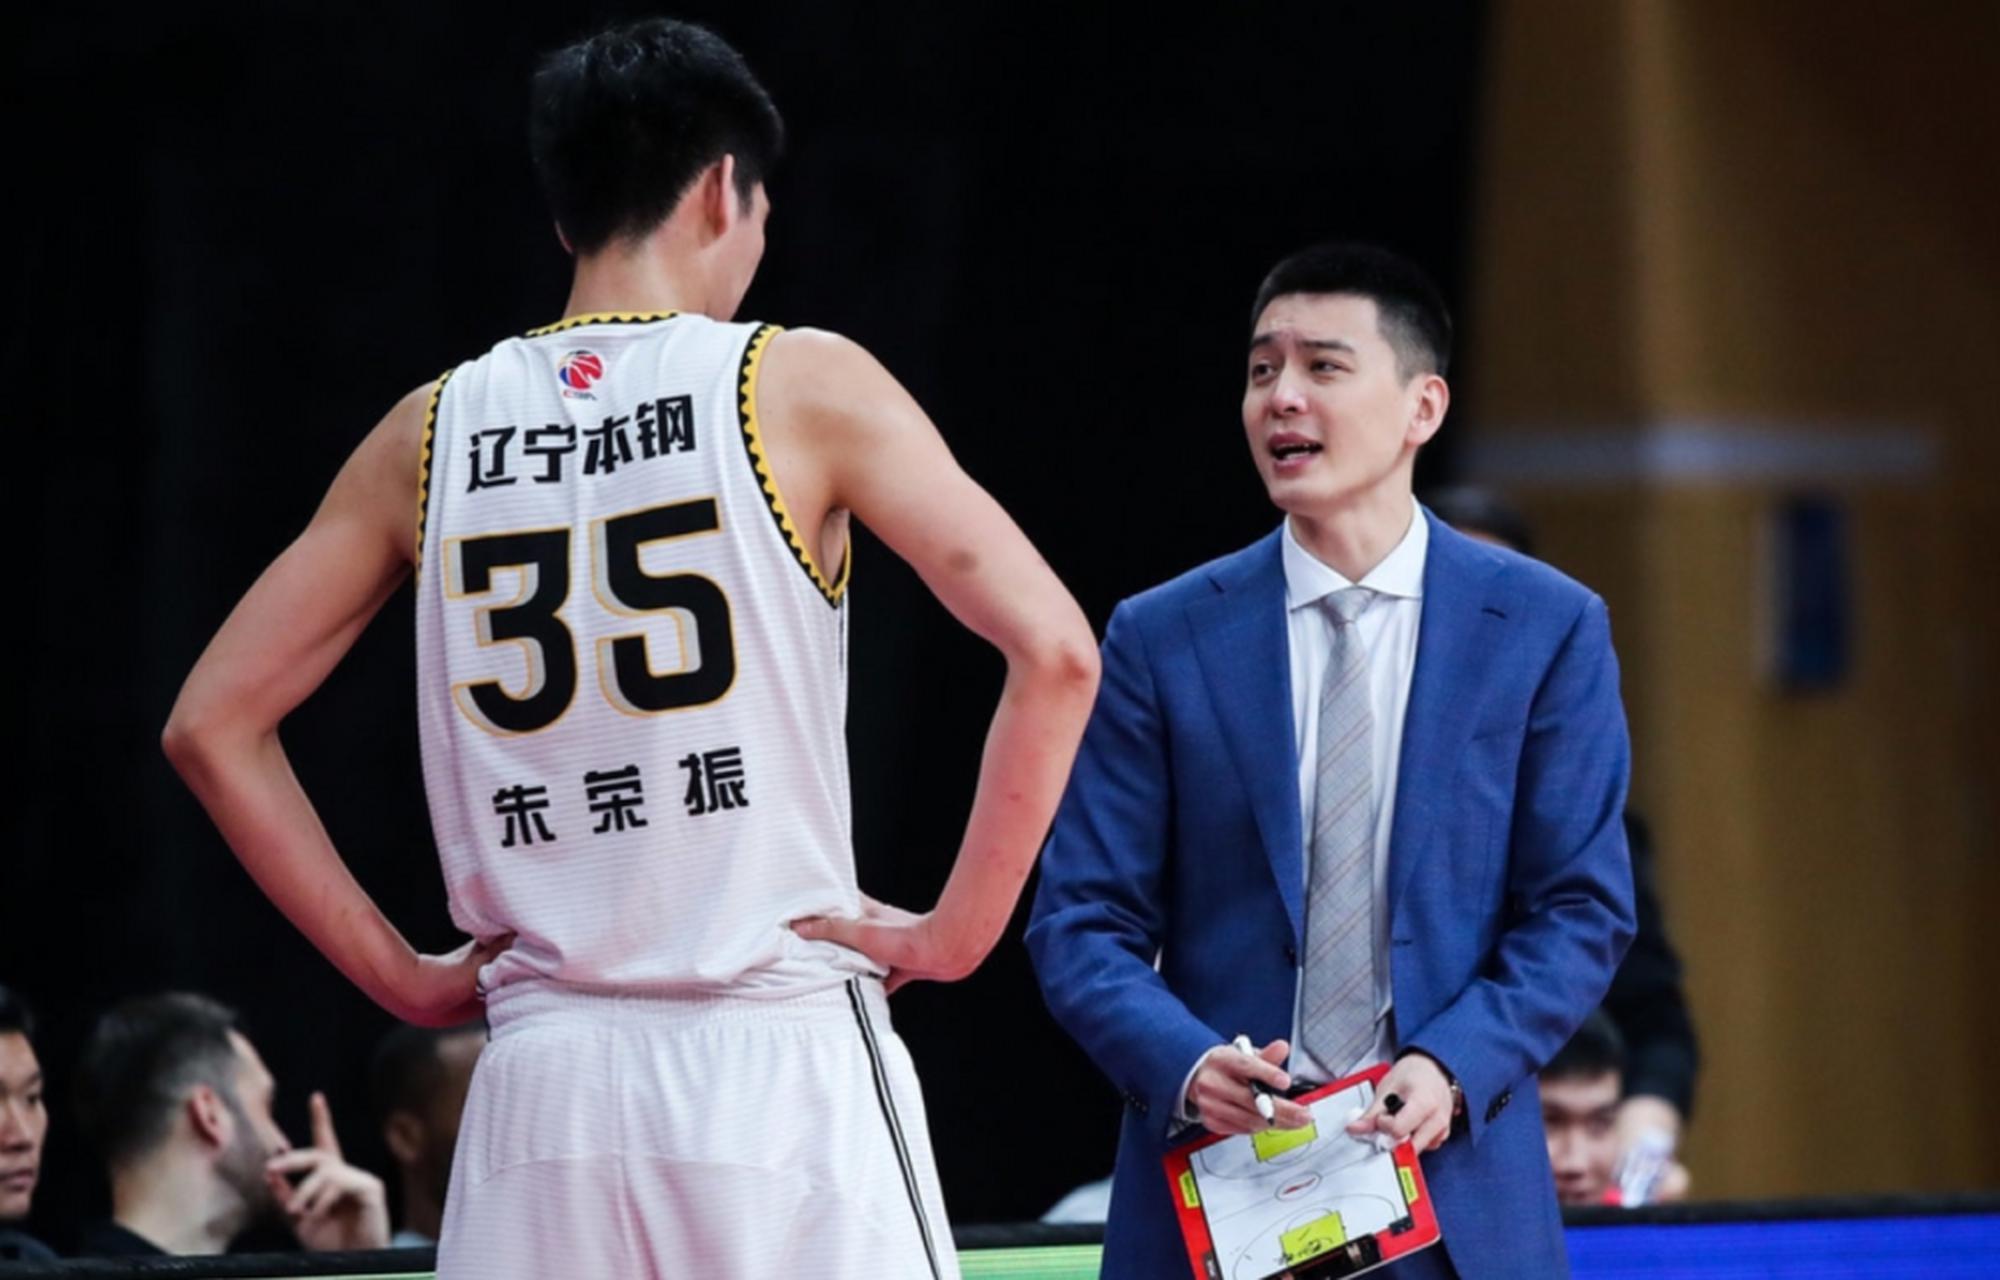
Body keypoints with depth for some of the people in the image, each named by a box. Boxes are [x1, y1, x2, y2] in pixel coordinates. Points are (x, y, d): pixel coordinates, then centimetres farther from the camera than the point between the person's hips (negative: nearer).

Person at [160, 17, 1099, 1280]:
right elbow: (1053, 650, -11)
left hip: (542, 1081, 4)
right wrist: (956, 930, -3)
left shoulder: (433, 433, 10)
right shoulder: (802, 386, -2)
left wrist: (400, 973, 15)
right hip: (780, 1066, -4)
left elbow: (213, 723, 14)